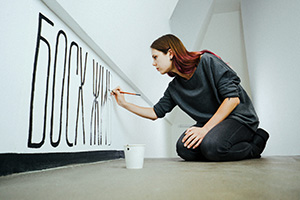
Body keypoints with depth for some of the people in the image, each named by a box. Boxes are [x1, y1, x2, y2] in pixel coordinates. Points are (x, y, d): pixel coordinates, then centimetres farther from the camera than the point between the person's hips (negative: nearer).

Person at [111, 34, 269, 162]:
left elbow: (233, 98, -19)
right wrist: (124, 103, 7)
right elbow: (155, 113, 12)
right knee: (185, 149, -21)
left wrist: (205, 129, -26)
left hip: (239, 116, -5)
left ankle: (254, 144, -5)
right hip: (210, 123, 6)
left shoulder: (207, 61, -12)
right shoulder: (174, 88, 7)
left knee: (211, 145, -33)